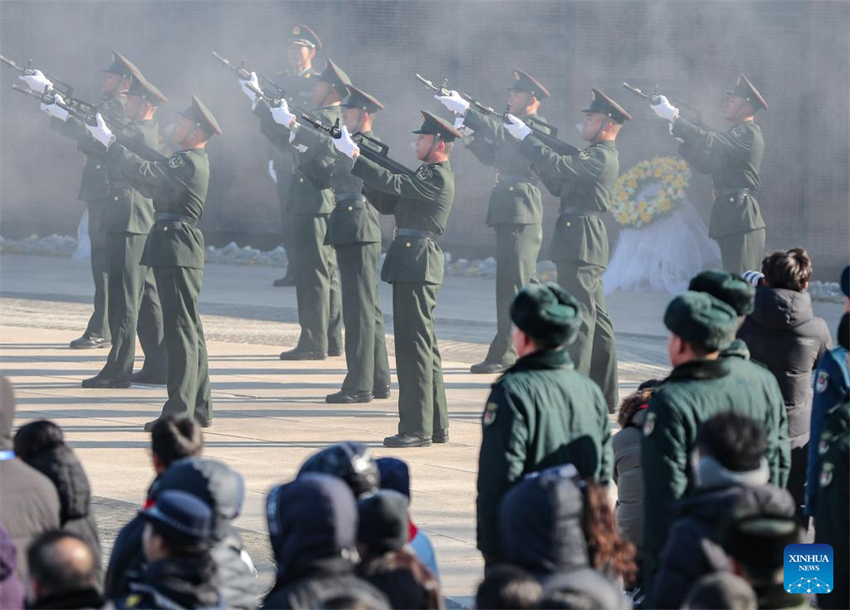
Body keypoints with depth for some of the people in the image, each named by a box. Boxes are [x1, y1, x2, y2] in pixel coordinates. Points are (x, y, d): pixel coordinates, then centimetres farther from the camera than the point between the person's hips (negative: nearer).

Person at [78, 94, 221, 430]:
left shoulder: (190, 162, -14)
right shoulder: (189, 160, 18)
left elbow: (147, 174, -23)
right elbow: (151, 184, 19)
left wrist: (109, 142, -17)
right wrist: (113, 147, 13)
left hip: (177, 250, -11)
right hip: (175, 251, 11)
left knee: (181, 328, -11)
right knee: (187, 329, 13)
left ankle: (179, 411, -13)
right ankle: (199, 407, 18)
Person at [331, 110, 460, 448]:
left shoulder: (438, 178, -13)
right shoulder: (426, 174, 18)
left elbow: (394, 184, -23)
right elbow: (387, 203, 18)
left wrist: (353, 154, -21)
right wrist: (363, 169, 6)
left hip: (417, 265, -11)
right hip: (412, 267, 11)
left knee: (414, 345, -8)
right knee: (423, 345, 13)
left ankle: (416, 429, -7)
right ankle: (435, 426, 19)